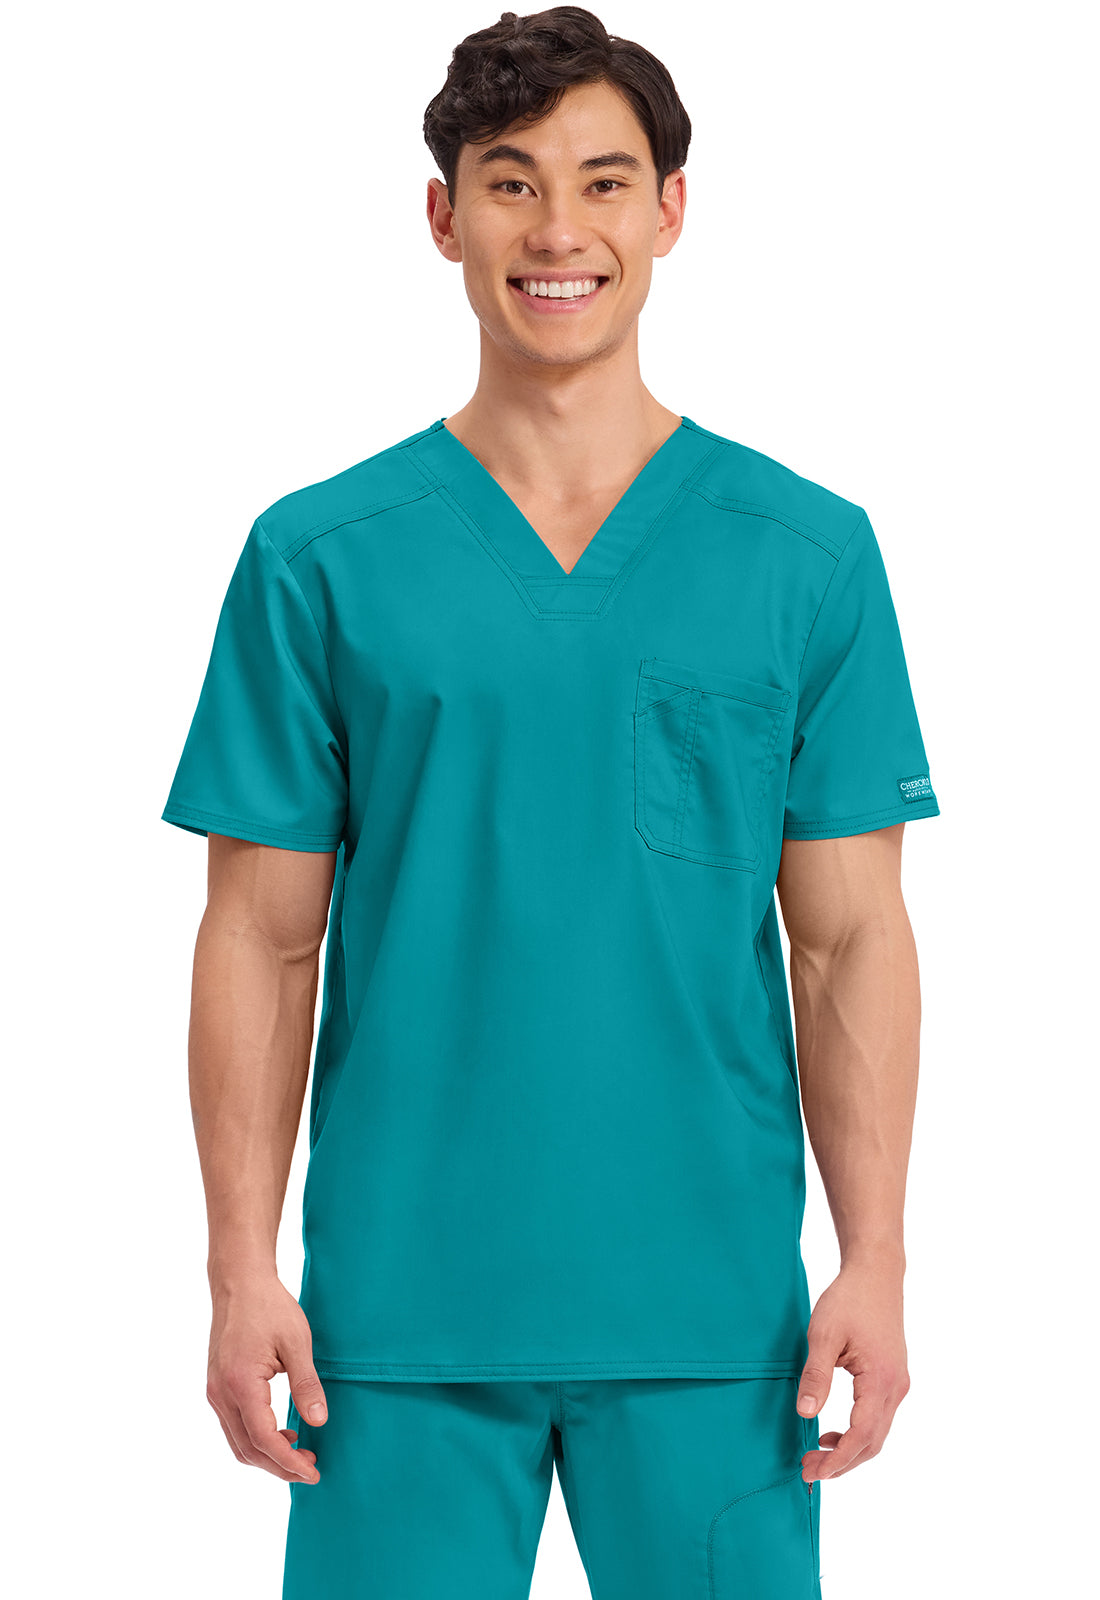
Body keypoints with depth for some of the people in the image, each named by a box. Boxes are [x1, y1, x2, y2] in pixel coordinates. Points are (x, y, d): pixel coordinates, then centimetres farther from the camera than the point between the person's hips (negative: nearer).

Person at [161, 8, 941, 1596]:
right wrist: (243, 1271, -4)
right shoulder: (318, 557, 1)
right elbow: (263, 942, 2)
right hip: (400, 1309, 0)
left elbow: (852, 939, 2)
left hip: (715, 1313, 1)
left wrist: (873, 1263, -4)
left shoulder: (809, 553, 3)